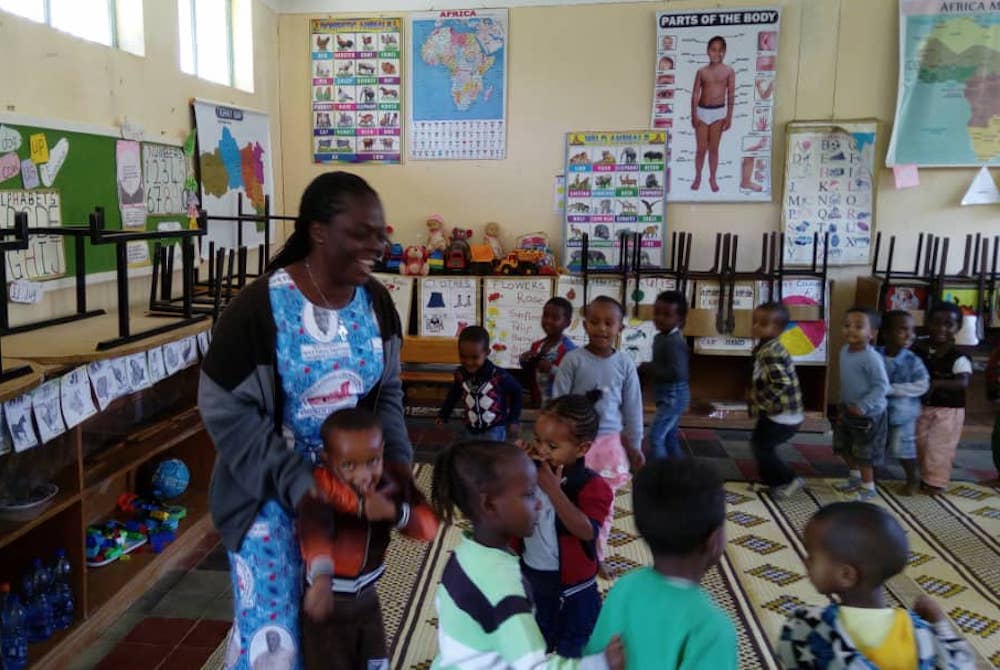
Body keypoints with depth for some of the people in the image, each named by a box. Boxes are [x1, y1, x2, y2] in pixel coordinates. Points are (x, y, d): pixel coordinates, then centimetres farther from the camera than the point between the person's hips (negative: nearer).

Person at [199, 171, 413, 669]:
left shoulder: (375, 301, -4)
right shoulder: (260, 307, -20)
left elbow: (387, 390, 4)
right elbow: (226, 411, -17)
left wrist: (397, 461, -10)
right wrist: (296, 482, -21)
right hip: (270, 490, -4)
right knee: (272, 629, 6)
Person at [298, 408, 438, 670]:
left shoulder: (394, 480, -12)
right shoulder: (322, 487, -27)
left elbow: (429, 526, -16)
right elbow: (314, 530, -46)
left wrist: (394, 511, -35)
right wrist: (321, 576, -65)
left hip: (366, 597, 5)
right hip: (329, 601, -5)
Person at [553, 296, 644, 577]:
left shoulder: (624, 364, -2)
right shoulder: (573, 360, -10)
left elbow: (633, 407, 6)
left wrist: (634, 445, 9)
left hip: (609, 442, 3)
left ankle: (597, 556, 32)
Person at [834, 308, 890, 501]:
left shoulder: (871, 358, -26)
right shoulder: (844, 351, 0)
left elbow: (882, 386, -26)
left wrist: (862, 407, -28)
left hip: (869, 414, -8)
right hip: (848, 410, 9)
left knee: (864, 453, 4)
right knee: (844, 447, 22)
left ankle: (868, 487, 24)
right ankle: (855, 477, 43)